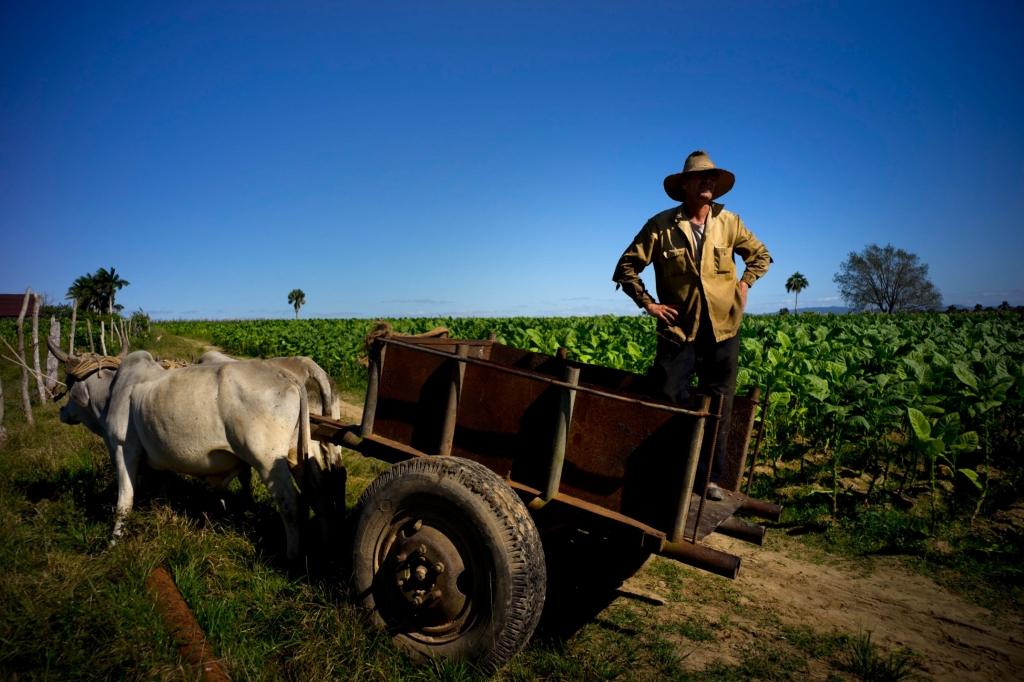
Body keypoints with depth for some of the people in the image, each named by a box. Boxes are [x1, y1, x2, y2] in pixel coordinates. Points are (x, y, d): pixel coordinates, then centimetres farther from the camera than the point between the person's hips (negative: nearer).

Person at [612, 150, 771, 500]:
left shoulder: (730, 223, 3)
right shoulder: (662, 225, -6)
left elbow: (760, 255, 20)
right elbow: (626, 267, 0)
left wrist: (744, 283, 5)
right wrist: (648, 303, -6)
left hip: (723, 330, 3)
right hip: (678, 330, -2)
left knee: (719, 409, 9)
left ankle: (710, 478, 23)